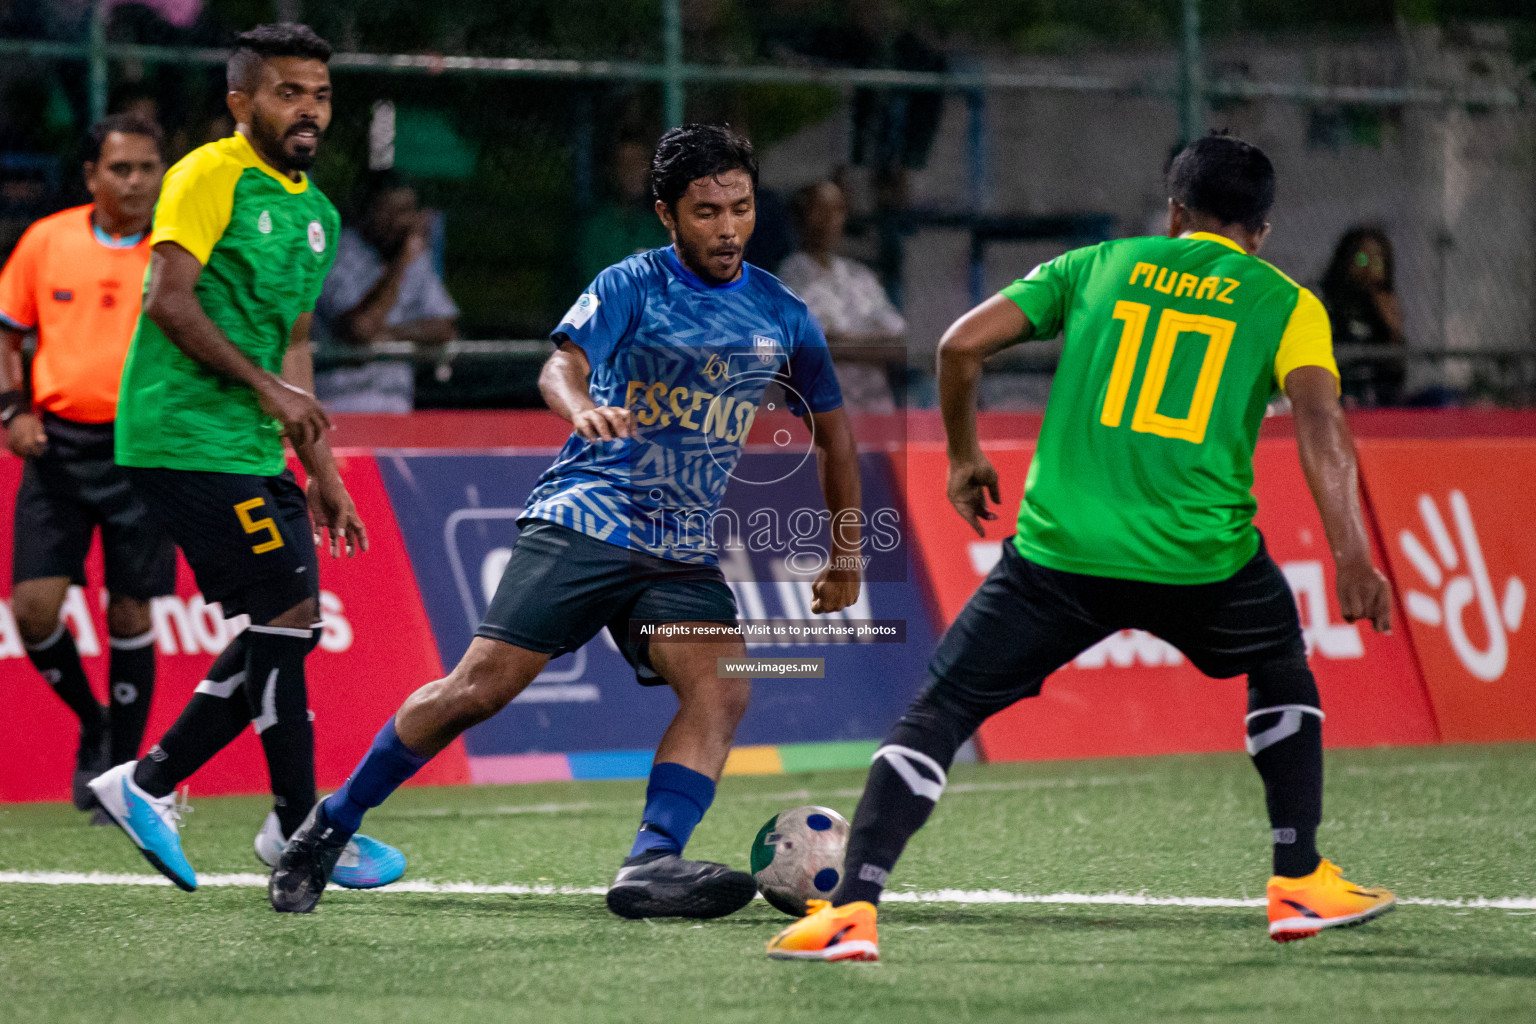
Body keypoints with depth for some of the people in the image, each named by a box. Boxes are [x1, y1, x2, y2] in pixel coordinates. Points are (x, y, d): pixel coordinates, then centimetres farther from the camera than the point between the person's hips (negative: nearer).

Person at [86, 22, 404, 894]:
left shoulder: (314, 210, 18)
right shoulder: (210, 176, -9)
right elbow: (169, 301, -18)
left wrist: (321, 470, 20)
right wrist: (263, 386, -19)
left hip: (254, 449, 9)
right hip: (188, 436, -9)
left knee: (288, 629, 7)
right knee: (288, 616, -10)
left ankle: (149, 785, 15)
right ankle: (297, 828, 0)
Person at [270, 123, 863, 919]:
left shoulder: (781, 316, 10)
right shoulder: (631, 286, -3)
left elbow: (831, 427, 23)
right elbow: (562, 364, -19)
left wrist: (846, 551, 22)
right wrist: (582, 406, -43)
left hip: (682, 554, 4)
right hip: (583, 520, -4)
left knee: (722, 688, -22)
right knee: (480, 687, -12)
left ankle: (650, 866, -32)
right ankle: (329, 828, 4)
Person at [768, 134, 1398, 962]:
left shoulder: (1097, 266, 15)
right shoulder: (1283, 302, 10)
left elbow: (963, 343, 8)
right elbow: (1319, 417, -7)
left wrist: (964, 456, 23)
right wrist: (1352, 558, -11)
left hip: (1060, 552, 0)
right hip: (1203, 563, 0)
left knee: (937, 713, 7)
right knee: (1282, 670, 31)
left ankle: (852, 909, -10)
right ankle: (1301, 885, 28)